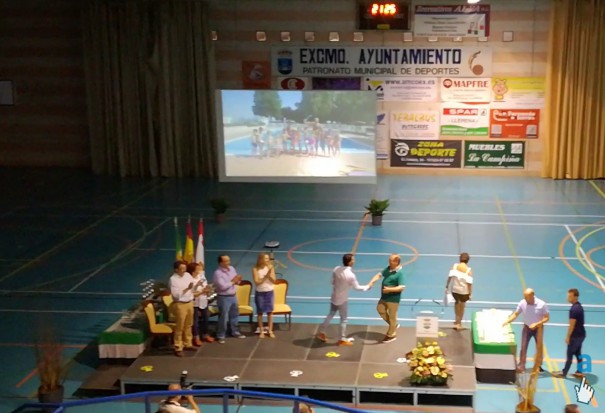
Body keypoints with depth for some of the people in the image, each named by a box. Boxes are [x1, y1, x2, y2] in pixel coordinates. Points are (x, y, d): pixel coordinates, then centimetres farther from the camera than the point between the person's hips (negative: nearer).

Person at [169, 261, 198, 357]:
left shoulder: (188, 275, 4)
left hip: (190, 303, 6)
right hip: (180, 305, -6)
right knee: (179, 327, -1)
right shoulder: (173, 279, -14)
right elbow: (176, 295, -21)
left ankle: (188, 344, 30)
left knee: (188, 325, 17)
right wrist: (187, 289, -26)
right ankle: (178, 348, 6)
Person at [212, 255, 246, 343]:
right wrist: (232, 282, -16)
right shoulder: (218, 273, -19)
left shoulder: (232, 269, 4)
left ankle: (235, 332, 34)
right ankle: (221, 336, 9)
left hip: (233, 296, 8)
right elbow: (223, 286, -27)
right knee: (223, 317, -1)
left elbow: (236, 279, 13)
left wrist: (237, 280, -12)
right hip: (223, 298, -7)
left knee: (234, 315, 19)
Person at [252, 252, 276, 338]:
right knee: (260, 312, 7)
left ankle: (270, 331, 18)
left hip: (270, 292, 2)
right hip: (260, 293, -2)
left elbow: (273, 281, -7)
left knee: (270, 312, 8)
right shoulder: (255, 269, -12)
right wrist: (266, 275, -21)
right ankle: (261, 331, 18)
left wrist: (269, 273, -22)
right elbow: (257, 282, -16)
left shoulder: (270, 267, -5)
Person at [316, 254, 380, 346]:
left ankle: (322, 333, 32)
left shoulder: (336, 269, -9)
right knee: (343, 319, 11)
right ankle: (343, 339, 22)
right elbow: (357, 287, -15)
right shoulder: (350, 275, -28)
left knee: (330, 314, 24)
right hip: (342, 300, -6)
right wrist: (369, 286, -3)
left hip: (334, 297, 6)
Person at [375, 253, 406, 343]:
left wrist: (389, 289, -36)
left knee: (392, 316, 6)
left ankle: (391, 335, 23)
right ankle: (393, 325, 36)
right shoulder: (388, 268, 0)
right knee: (380, 309, 22)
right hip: (384, 297, 9)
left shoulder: (400, 273, -23)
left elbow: (402, 287, -28)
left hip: (393, 298, -9)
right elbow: (380, 274, 10)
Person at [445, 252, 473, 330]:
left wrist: (447, 287, -4)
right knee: (462, 306, 18)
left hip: (454, 289, 2)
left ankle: (458, 321, 32)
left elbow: (450, 277, -12)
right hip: (464, 291, -2)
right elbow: (469, 283, -15)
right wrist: (470, 294, -8)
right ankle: (458, 322, 29)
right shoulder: (469, 270, -12)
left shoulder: (454, 266, -7)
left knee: (457, 302, 29)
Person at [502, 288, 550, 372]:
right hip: (527, 327, 1)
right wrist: (507, 321, -20)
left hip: (538, 328, -1)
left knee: (539, 348, 11)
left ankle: (538, 365, 28)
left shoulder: (542, 304, -22)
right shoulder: (522, 303, -15)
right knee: (523, 347, -2)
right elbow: (515, 314, -4)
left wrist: (536, 324, -26)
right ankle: (521, 366, 5)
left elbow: (547, 318, -15)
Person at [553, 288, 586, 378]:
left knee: (570, 354, 1)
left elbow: (572, 325, -21)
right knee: (578, 354, 15)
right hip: (581, 334, 9)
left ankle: (564, 373, 10)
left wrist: (568, 337, -12)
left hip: (575, 335, -9)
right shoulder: (579, 306, 8)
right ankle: (579, 372, 20)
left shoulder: (574, 309, -23)